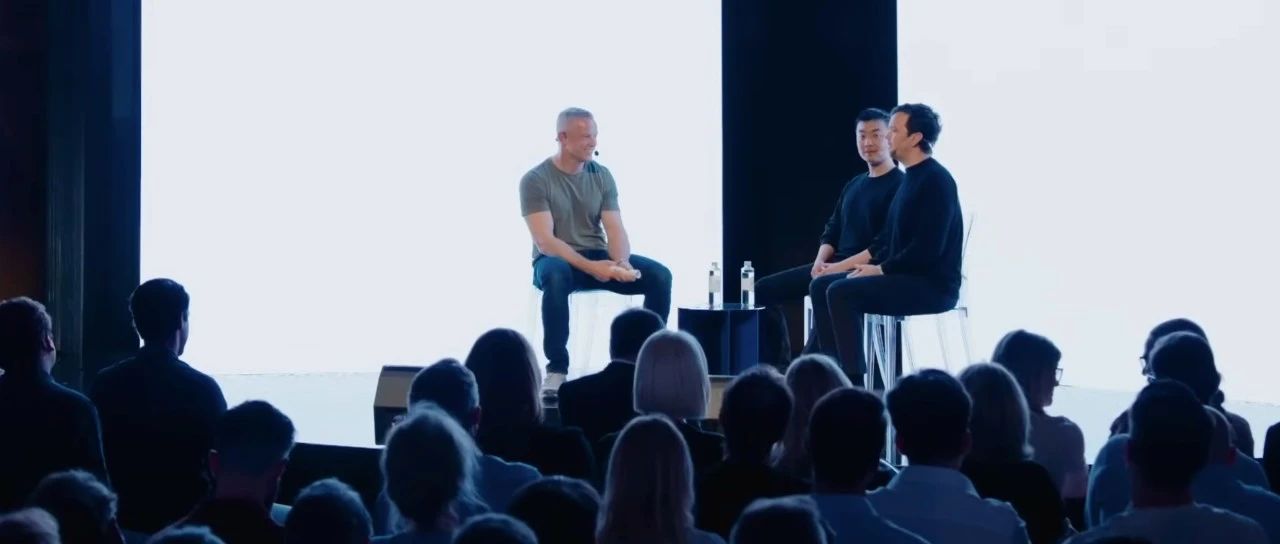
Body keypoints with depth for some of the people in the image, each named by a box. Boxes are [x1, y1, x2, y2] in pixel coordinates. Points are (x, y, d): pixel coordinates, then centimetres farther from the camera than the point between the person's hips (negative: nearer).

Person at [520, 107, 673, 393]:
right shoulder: (536, 180, -11)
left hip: (598, 258, 4)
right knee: (556, 275, -42)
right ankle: (557, 369, -32)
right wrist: (590, 267, -31)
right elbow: (545, 241, -19)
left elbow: (615, 230, -3)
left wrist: (621, 262, -26)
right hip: (557, 260, -4)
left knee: (660, 276, -19)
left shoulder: (602, 175, 3)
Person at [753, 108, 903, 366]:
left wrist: (842, 266, -21)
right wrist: (821, 260, -3)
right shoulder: (853, 185, 21)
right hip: (834, 267, 9)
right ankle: (779, 369, -1)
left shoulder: (900, 186, -6)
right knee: (764, 290, 0)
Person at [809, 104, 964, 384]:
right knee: (821, 285, 1)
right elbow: (891, 238, 22)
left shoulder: (936, 180, -14)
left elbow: (928, 248, -22)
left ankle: (854, 383, -22)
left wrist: (879, 269, -15)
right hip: (906, 277, 10)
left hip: (932, 285, -10)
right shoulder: (911, 177, 15)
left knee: (841, 293, -25)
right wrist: (861, 261, 8)